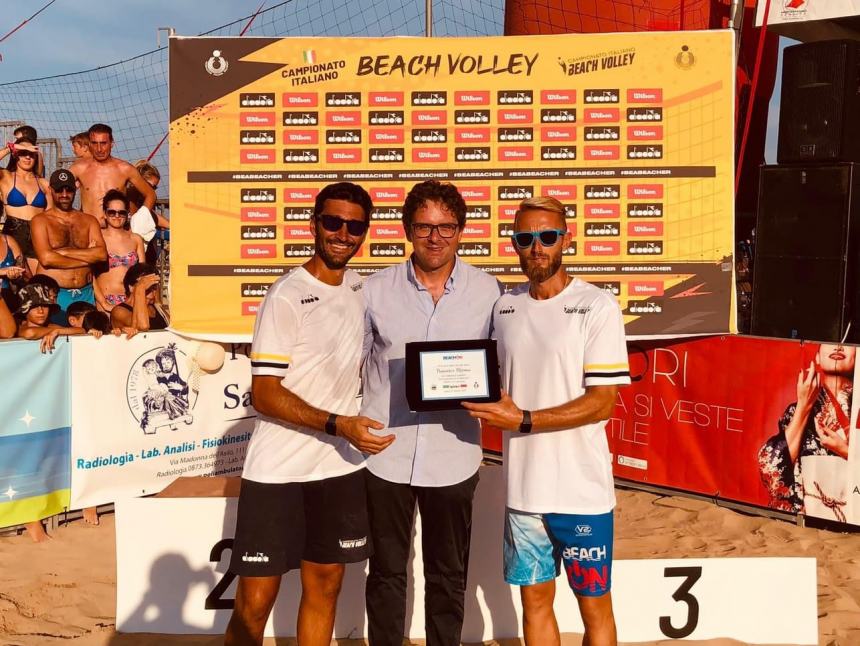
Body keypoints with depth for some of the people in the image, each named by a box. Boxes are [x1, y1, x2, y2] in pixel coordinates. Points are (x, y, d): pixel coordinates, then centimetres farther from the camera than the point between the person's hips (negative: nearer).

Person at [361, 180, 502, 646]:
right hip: (385, 453, 0)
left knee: (448, 577, 15)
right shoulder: (376, 290, -1)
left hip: (452, 456, 0)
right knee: (386, 572, 15)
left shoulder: (487, 291, -1)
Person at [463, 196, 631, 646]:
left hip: (581, 489, -4)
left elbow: (602, 403, -14)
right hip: (523, 486, 5)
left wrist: (523, 421, -20)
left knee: (594, 605, 10)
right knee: (534, 600, 16)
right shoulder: (504, 308, 7)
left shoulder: (597, 306, -9)